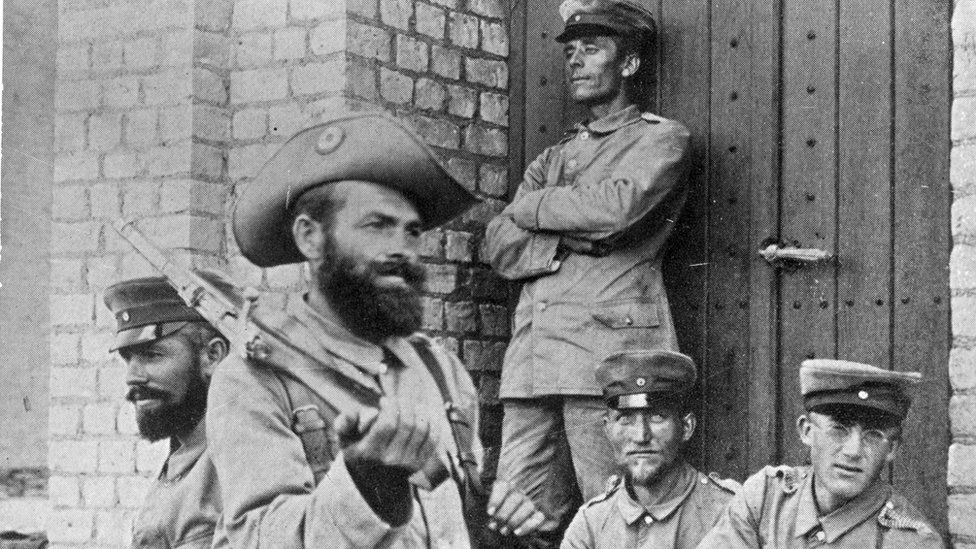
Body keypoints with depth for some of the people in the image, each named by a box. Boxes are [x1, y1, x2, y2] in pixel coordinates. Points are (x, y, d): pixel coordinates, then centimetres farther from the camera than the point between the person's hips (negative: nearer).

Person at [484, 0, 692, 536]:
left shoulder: (660, 138, 9)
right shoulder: (552, 158, 27)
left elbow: (616, 206, -12)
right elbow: (498, 245, 14)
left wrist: (531, 207, 4)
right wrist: (566, 238, -4)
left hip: (610, 348, -6)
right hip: (531, 360, 6)